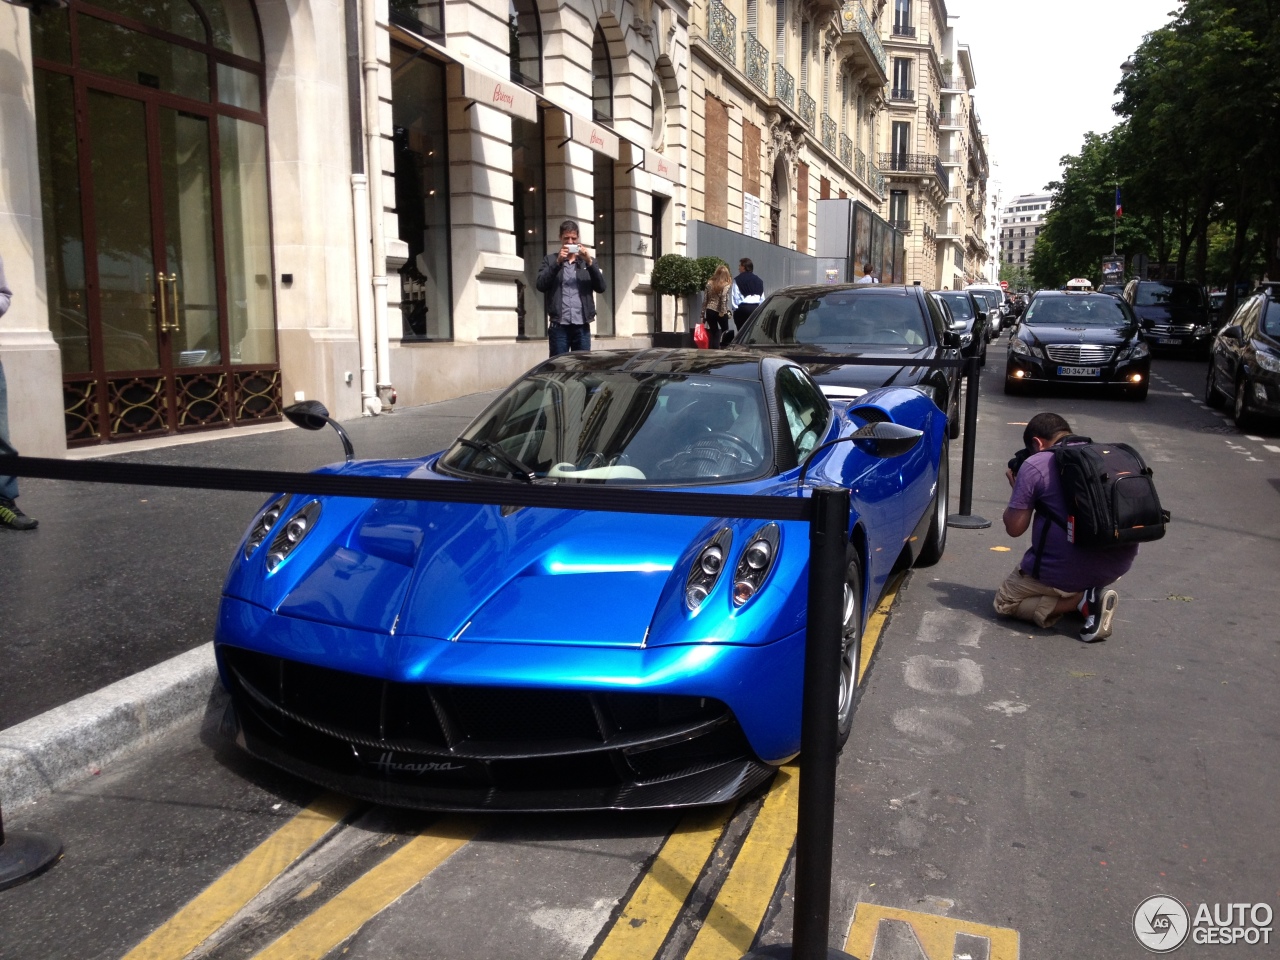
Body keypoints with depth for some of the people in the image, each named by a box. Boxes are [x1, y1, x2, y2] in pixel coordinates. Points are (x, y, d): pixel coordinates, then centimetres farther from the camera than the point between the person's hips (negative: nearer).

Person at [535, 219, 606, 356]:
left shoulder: (589, 260, 16)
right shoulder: (550, 260, 11)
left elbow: (601, 287, 3)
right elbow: (541, 285, -4)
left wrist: (589, 262, -8)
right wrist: (558, 262, -12)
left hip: (582, 326, 2)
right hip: (559, 326, -2)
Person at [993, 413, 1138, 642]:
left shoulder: (1034, 465, -7)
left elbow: (1014, 528, -6)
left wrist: (1017, 487, 11)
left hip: (1065, 571, -6)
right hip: (1119, 565, 7)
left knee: (1004, 602, 17)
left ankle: (1081, 600, -6)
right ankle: (1092, 593, 7)